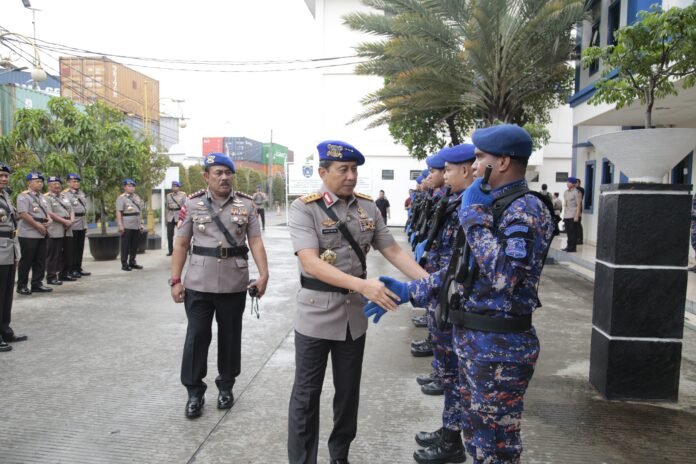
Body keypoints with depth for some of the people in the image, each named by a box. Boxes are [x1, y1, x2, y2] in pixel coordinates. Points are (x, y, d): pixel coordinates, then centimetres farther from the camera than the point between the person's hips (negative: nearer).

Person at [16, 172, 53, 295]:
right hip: (29, 234, -8)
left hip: (42, 234, 8)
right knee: (26, 261, -1)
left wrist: (49, 220, 0)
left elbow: (46, 212, 22)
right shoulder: (23, 196, -9)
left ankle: (37, 284, 17)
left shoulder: (42, 197, 16)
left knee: (40, 261, 9)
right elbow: (23, 214, -17)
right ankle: (21, 286, 8)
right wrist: (38, 226, -17)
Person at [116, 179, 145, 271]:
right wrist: (120, 225, -18)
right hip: (127, 226, -6)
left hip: (137, 226, 6)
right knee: (125, 246, 0)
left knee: (134, 245, 10)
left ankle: (132, 262, 21)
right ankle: (124, 264, 6)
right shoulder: (121, 198, -5)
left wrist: (142, 223, 16)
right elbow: (118, 212, -11)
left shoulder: (137, 197, 16)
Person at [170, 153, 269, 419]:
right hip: (198, 284, 0)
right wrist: (175, 280, -3)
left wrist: (263, 274, -13)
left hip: (234, 284, 1)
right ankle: (194, 392, 20)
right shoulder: (192, 204, 2)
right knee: (196, 337, 5)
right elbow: (181, 244, 3)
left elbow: (256, 241, -1)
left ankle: (226, 387, 30)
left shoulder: (246, 204, 2)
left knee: (230, 336, 12)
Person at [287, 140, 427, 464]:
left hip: (354, 314, 5)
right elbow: (310, 262, -24)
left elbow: (393, 251, 3)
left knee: (348, 391, 18)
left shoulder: (368, 208, 2)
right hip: (316, 315, -4)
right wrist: (363, 285, -36)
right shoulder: (304, 207, -13)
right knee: (307, 394, 9)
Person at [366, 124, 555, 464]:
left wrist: (473, 215, -22)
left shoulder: (526, 208, -17)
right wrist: (408, 291, 9)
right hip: (473, 341, 9)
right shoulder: (492, 206, 12)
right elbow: (464, 270, 15)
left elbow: (504, 274, -32)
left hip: (500, 347, -9)